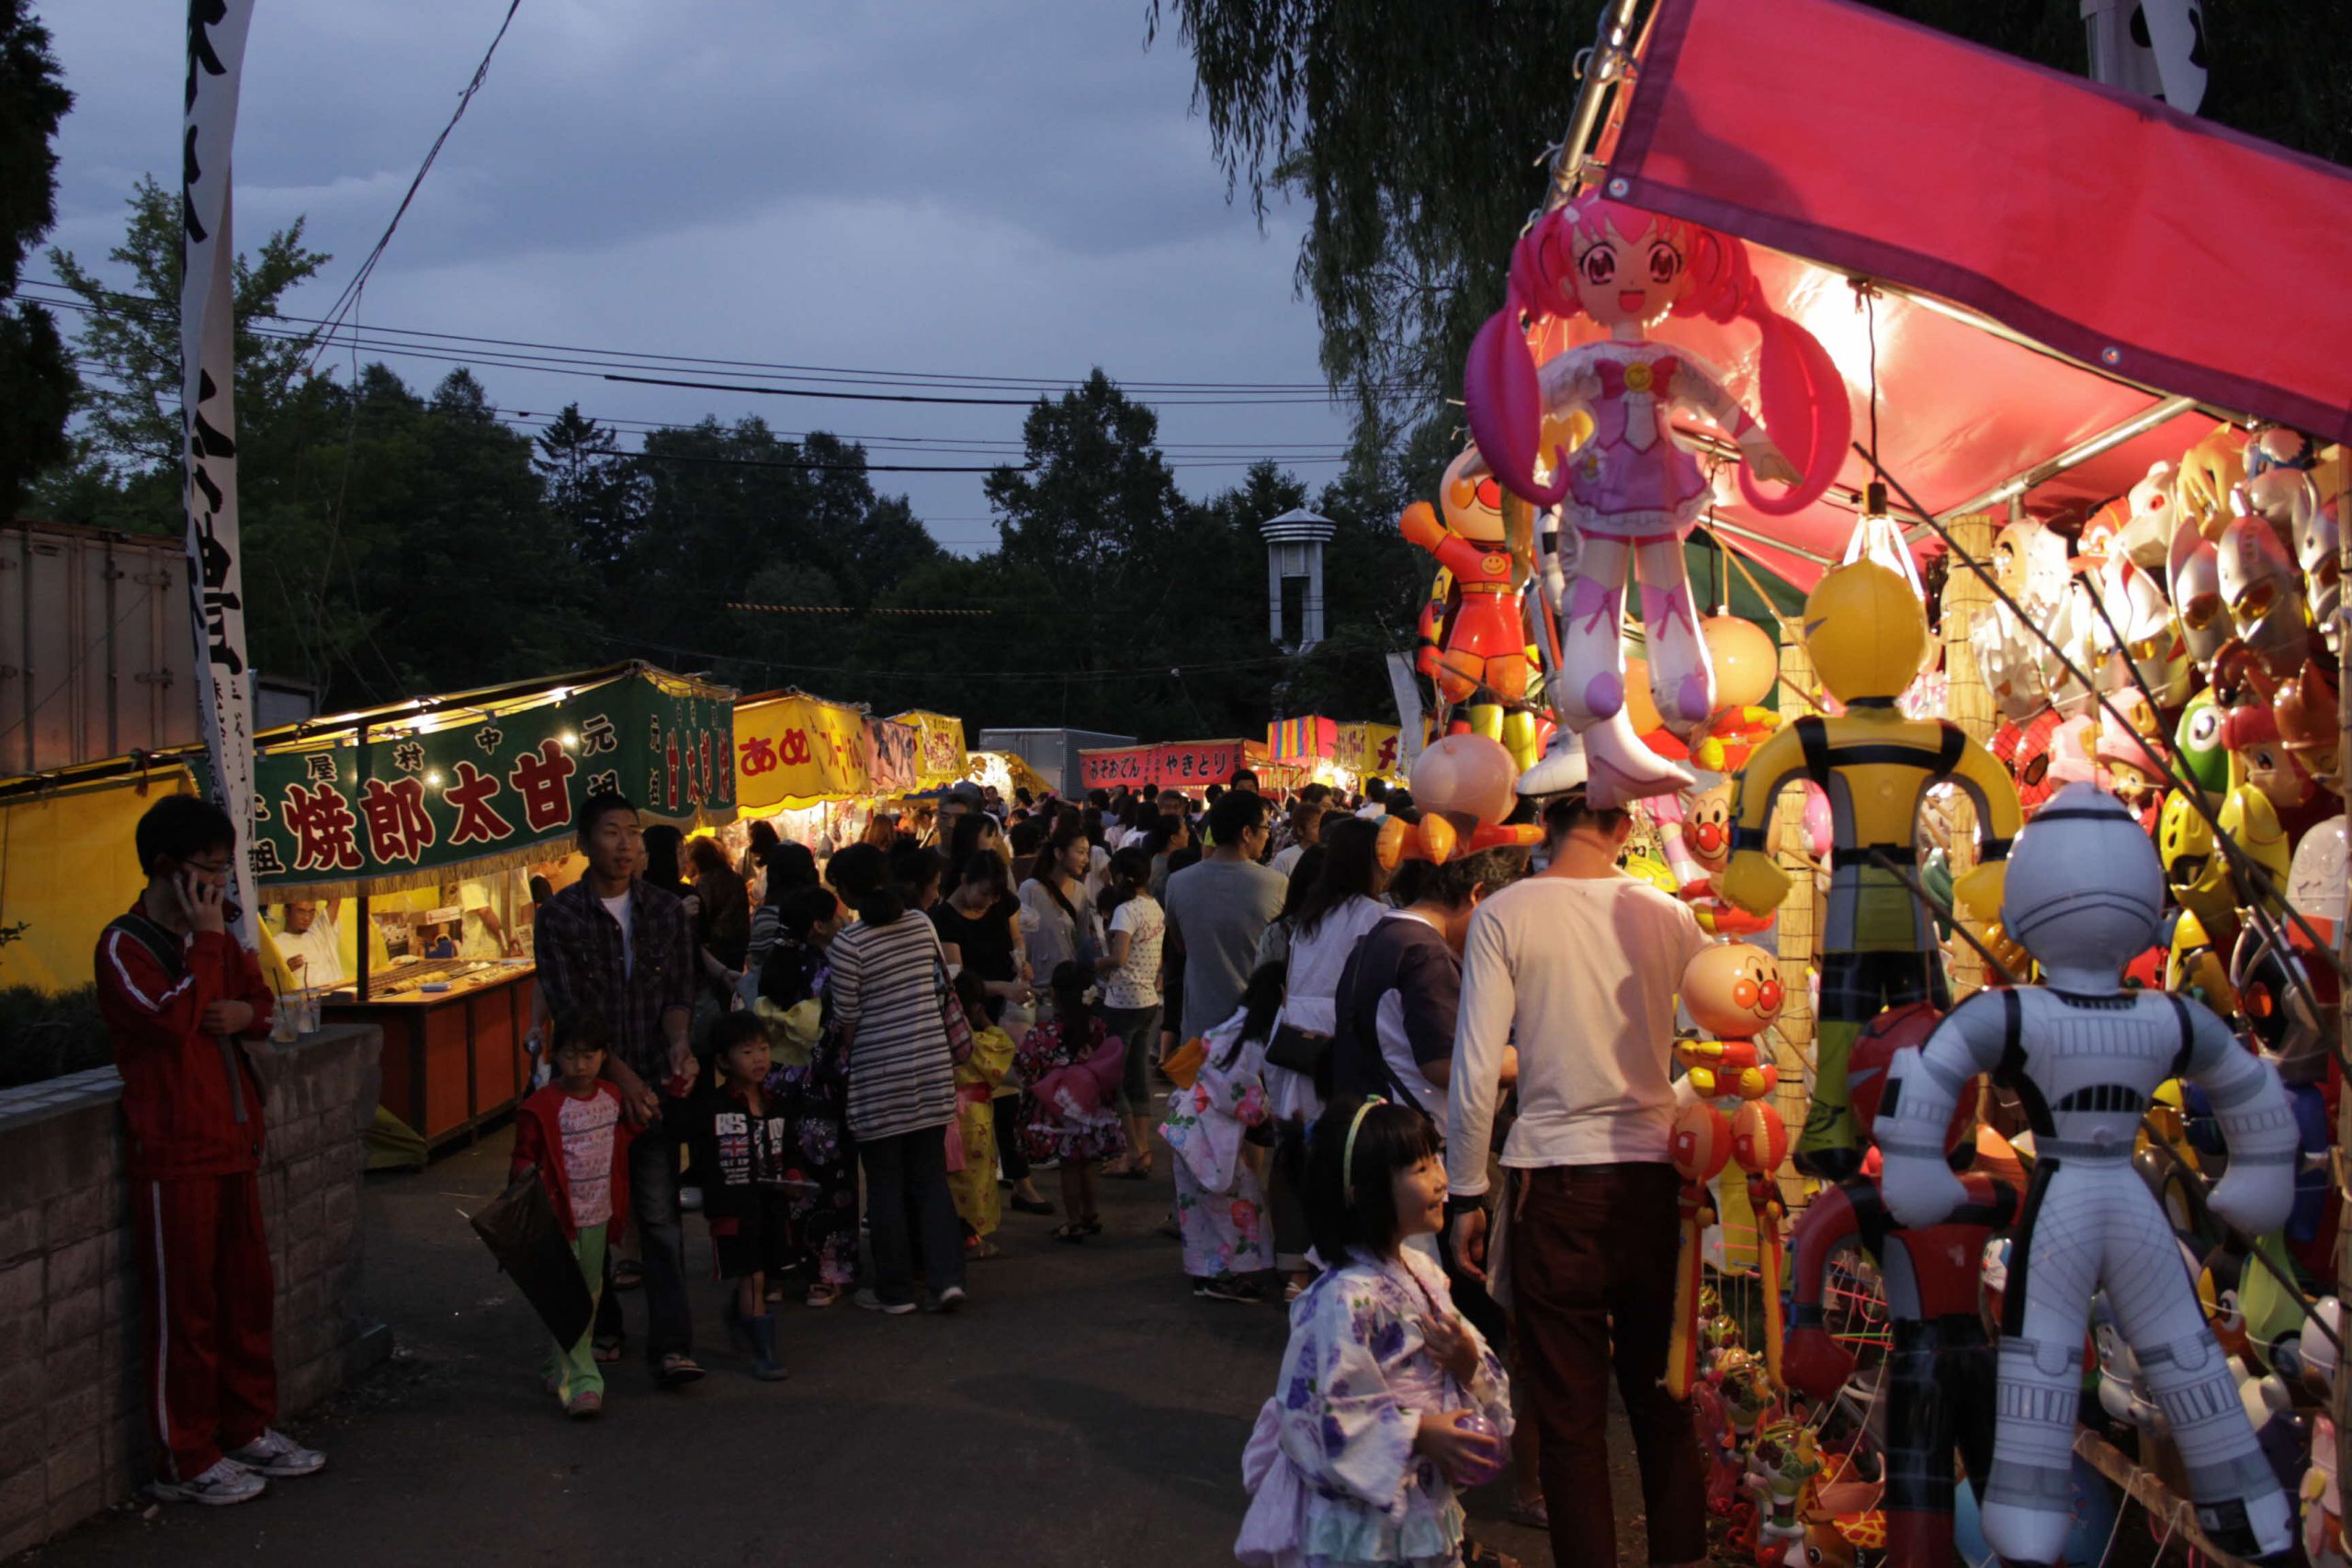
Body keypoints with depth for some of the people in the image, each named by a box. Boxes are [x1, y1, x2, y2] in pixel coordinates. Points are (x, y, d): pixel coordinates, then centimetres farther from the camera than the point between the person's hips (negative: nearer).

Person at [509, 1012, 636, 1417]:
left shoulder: (613, 1097, 7)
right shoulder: (543, 1107, -12)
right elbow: (525, 1154, -9)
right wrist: (525, 1173, -25)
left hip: (598, 1217, 7)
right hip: (559, 1216, -7)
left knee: (589, 1297, 16)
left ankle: (561, 1370, 31)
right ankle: (579, 1382, -10)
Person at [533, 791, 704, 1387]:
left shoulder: (666, 910, 7)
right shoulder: (559, 916, -2)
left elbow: (680, 990, 8)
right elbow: (569, 1010, -8)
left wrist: (678, 1043, -13)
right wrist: (622, 1076, -16)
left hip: (654, 1084, 1)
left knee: (659, 1214, -6)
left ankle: (671, 1345, -10)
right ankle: (600, 1326, 26)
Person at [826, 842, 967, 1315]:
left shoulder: (849, 943, -13)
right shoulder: (921, 925, 2)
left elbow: (847, 1019, -8)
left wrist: (845, 1054, 11)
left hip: (879, 1074, -5)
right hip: (932, 1064, 5)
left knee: (886, 1184, 6)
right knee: (930, 1177, 11)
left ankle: (895, 1290, 13)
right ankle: (947, 1277, 4)